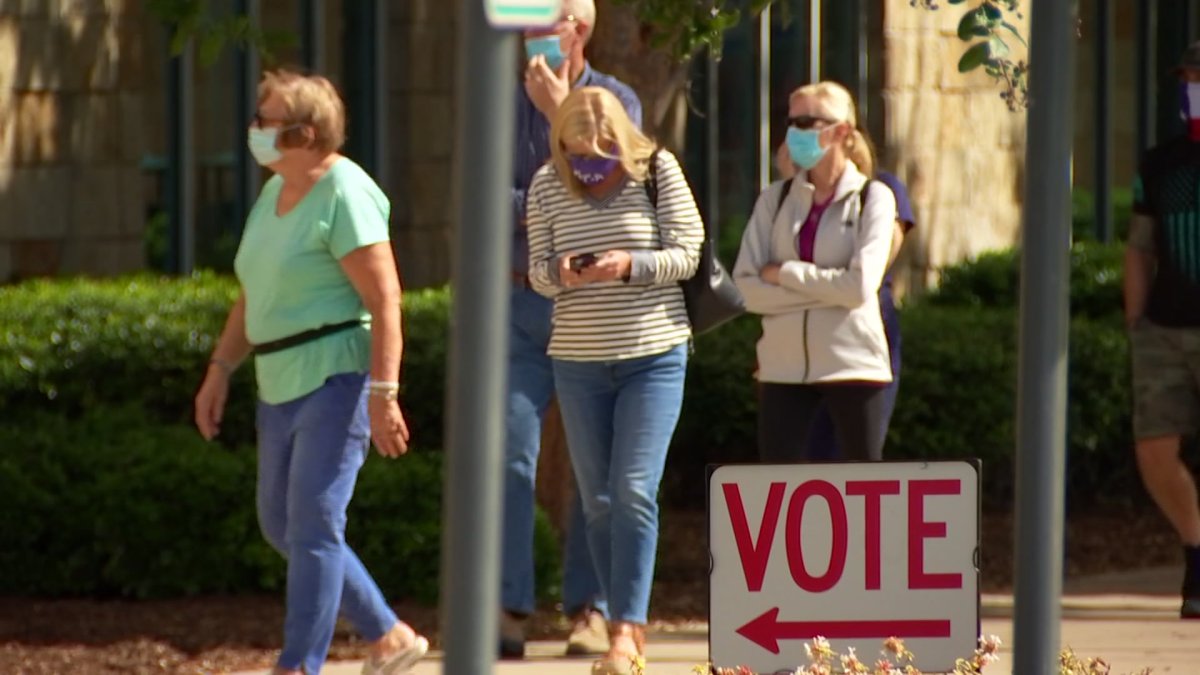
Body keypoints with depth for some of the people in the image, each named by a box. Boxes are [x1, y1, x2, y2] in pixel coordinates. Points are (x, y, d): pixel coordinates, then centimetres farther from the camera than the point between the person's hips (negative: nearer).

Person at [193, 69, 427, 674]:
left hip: (337, 379, -10)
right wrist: (220, 369, 17)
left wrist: (383, 395, -24)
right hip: (283, 386, 10)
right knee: (281, 525, 14)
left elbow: (385, 300, -19)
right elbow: (253, 296, 22)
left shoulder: (343, 195, -14)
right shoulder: (275, 193, 13)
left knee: (312, 524, -12)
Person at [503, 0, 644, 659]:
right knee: (511, 455, -8)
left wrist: (559, 112, -14)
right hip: (524, 301, 1)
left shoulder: (616, 101, 1)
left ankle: (588, 609, 7)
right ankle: (508, 611, -9)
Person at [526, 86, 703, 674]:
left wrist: (629, 265, -23)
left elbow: (686, 255, -6)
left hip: (654, 355, -3)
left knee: (634, 490, -14)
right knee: (598, 500, 5)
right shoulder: (547, 186, 1)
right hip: (578, 361, 3)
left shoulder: (656, 171, -6)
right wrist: (560, 272, -17)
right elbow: (537, 270, 6)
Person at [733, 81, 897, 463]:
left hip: (852, 363, -3)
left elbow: (860, 287, -14)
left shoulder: (872, 198, -1)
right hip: (784, 365, 3)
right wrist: (826, 289, -10)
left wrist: (784, 274, -8)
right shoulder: (776, 199, 8)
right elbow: (748, 286, -3)